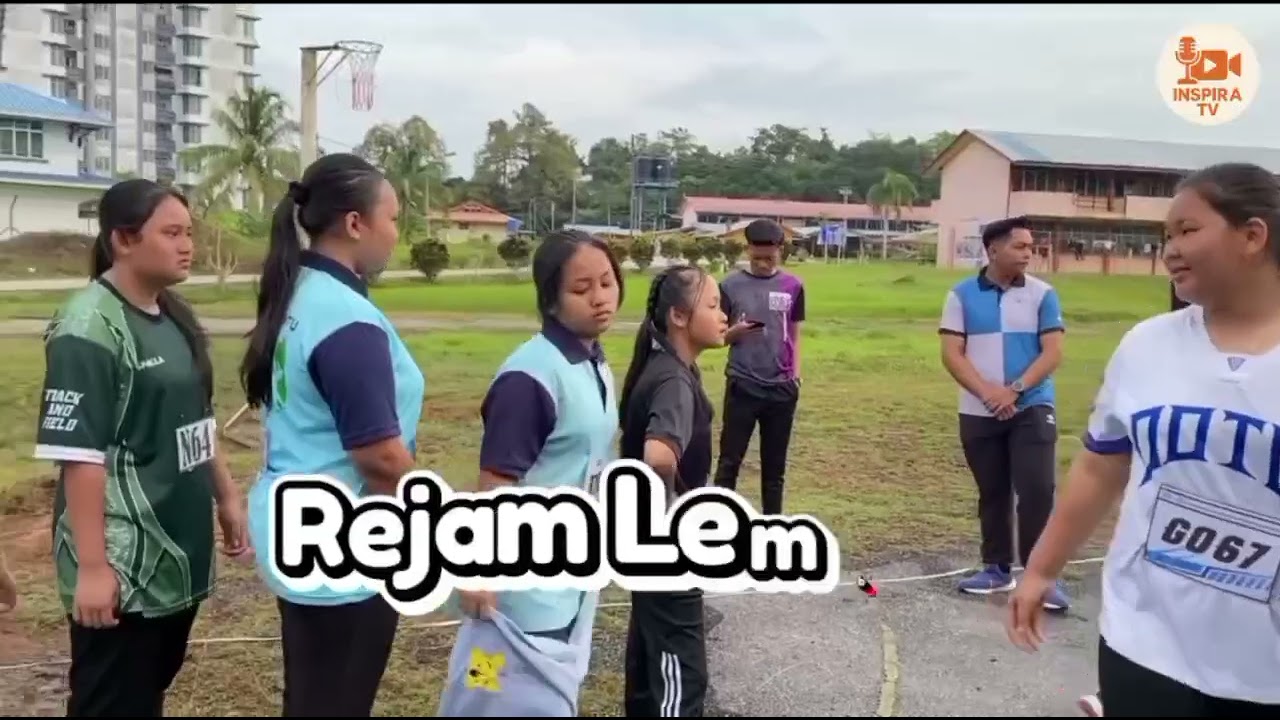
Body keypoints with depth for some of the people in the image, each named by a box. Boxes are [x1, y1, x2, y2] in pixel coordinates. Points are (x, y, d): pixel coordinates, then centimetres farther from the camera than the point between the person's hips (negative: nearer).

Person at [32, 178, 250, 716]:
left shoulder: (173, 316, 8)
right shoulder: (89, 328, -18)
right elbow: (79, 455, -21)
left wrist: (226, 496, 18)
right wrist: (92, 566, -21)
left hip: (177, 552, 8)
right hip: (123, 563, -8)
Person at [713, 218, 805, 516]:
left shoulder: (793, 286, 4)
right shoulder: (731, 285, -2)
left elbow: (794, 336, 10)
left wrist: (796, 376, 4)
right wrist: (737, 330, -18)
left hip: (781, 388, 2)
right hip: (742, 385, -2)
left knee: (775, 464, 9)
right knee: (730, 460, 2)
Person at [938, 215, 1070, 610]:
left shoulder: (1043, 294, -1)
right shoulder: (962, 295, 0)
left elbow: (1052, 353, -6)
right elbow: (951, 354, -5)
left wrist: (1015, 390, -17)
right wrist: (987, 391, -18)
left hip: (1032, 408, -1)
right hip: (979, 413, 1)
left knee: (1037, 490, -10)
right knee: (992, 493, 11)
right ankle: (997, 569, 24)